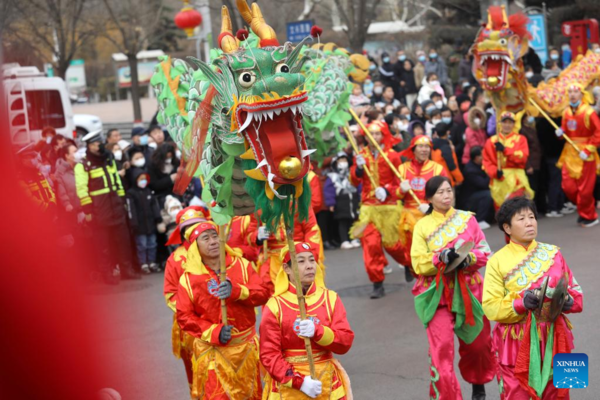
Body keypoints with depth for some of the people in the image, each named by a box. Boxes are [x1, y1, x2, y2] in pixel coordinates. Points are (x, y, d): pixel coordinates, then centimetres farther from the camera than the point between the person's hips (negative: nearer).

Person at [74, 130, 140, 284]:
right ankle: (107, 274, 6)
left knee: (123, 240, 8)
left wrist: (122, 200, 17)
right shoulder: (83, 166, -8)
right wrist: (87, 210, -16)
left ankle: (127, 270, 17)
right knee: (104, 244, -1)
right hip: (99, 210, -6)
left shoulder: (109, 160, 14)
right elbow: (82, 189, -12)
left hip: (116, 207, 6)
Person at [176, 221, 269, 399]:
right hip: (213, 351, -2)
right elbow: (184, 316, -8)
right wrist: (213, 332, -20)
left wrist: (237, 291, -26)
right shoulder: (188, 278, -8)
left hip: (246, 346, 2)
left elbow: (263, 293, -9)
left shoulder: (241, 265, -2)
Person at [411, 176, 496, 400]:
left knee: (478, 343, 17)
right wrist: (440, 257, -24)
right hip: (437, 293, -2)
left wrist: (469, 258, -19)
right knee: (442, 349, -13)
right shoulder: (422, 226, 0)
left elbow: (485, 252, 1)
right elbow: (418, 263, -7)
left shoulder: (467, 219, 4)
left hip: (468, 290, 2)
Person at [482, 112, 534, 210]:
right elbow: (486, 161, 5)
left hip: (516, 179, -2)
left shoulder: (520, 139, 10)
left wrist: (505, 149, -14)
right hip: (499, 180, 2)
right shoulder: (492, 141, 11)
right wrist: (495, 172, -13)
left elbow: (523, 157, -6)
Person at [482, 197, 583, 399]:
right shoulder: (498, 261, -4)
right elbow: (490, 307, -9)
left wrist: (568, 301, -13)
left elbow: (576, 293, 9)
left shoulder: (553, 253, 6)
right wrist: (520, 303, -24)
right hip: (518, 342, -3)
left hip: (553, 339, 3)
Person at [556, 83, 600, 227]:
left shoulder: (588, 112, -13)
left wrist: (588, 150, -19)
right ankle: (584, 209, 25)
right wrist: (560, 132, -5)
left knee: (585, 188, -1)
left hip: (585, 154, -6)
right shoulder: (566, 112, 7)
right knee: (568, 186, 3)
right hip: (570, 153, 6)